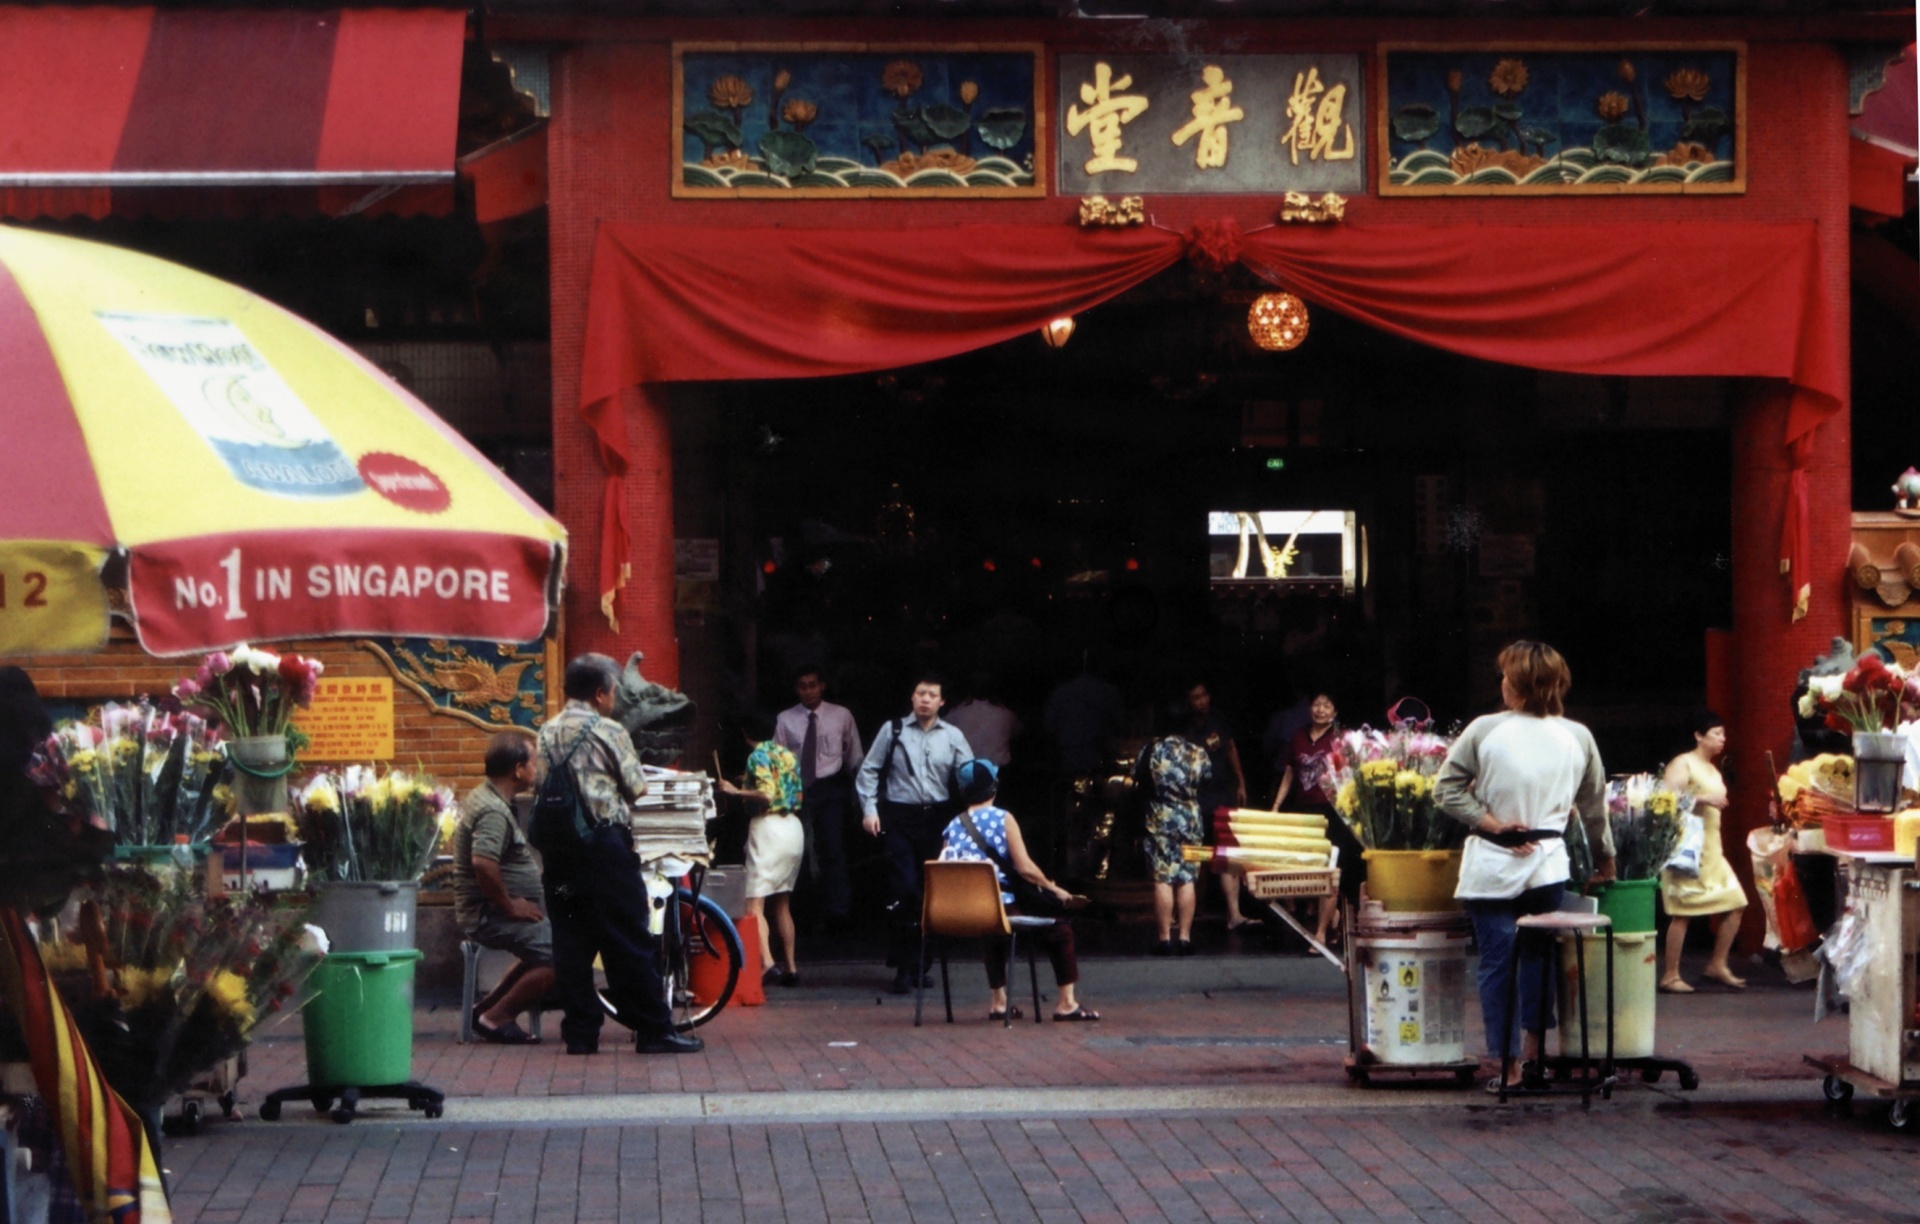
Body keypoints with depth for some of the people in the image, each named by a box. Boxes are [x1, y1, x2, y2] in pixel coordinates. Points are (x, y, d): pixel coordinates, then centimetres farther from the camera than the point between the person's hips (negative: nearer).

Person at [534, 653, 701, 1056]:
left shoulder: (547, 733, 10)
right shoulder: (608, 732, -6)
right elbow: (638, 788, -2)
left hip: (557, 845, 5)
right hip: (603, 839, -5)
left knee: (570, 940, 6)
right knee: (629, 941, -2)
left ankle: (580, 1033, 5)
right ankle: (653, 1030, 0)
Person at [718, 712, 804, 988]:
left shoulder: (758, 756, -7)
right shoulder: (788, 755, 16)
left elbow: (766, 794, -19)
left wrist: (736, 791, -9)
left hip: (768, 827, -8)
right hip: (793, 827, 8)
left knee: (755, 904, -13)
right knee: (782, 903, 17)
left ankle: (766, 962, -31)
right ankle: (790, 967, 18)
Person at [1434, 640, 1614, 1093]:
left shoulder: (1484, 730, -6)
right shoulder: (1578, 738, 3)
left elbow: (1446, 790, -9)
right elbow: (1595, 808, 13)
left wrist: (1490, 823, -4)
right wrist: (1605, 862, 25)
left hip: (1491, 866, -2)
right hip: (1548, 864, 2)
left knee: (1497, 963, 3)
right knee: (1540, 957, 14)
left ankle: (1506, 1063, 4)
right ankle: (1533, 1051, 18)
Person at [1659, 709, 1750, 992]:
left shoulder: (1713, 771, 20)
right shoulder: (1682, 764, -6)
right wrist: (1704, 799, -21)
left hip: (1711, 849, 9)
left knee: (1735, 904, 3)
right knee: (1683, 912, -9)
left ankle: (1717, 965, 13)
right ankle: (1670, 976, -4)